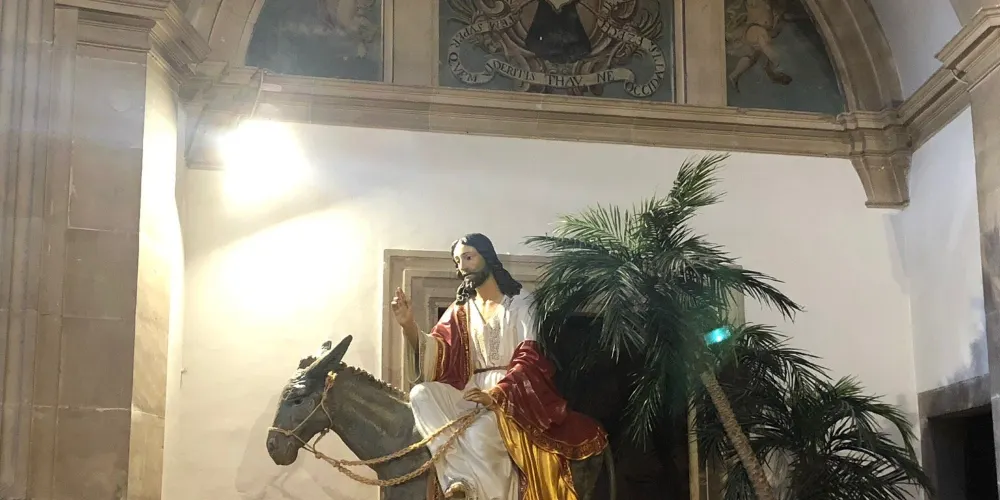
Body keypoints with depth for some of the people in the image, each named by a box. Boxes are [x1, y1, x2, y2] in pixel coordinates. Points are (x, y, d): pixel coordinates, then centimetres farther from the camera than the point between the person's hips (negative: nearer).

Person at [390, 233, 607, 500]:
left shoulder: (521, 304, 1)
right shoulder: (460, 310, 15)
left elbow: (530, 358, -10)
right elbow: (436, 351, 4)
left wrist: (496, 394, -26)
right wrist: (408, 324, -15)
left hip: (513, 395, -5)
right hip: (473, 392, 5)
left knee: (477, 435, -37)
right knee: (421, 395, -25)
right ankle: (467, 478, -32)